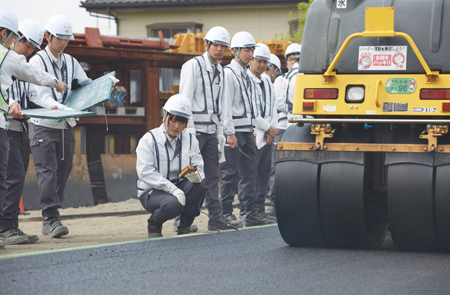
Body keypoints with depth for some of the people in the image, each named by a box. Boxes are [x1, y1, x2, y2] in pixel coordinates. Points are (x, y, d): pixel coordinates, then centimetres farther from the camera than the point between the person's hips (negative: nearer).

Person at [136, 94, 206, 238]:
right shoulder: (149, 140, -8)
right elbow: (145, 172, -19)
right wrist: (172, 188, -29)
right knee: (172, 205, -36)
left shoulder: (191, 141, 7)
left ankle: (185, 226, -7)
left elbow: (199, 169, 0)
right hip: (151, 191, -4)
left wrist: (196, 175, -28)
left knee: (199, 184, -27)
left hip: (179, 189, 5)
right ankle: (154, 225, 0)